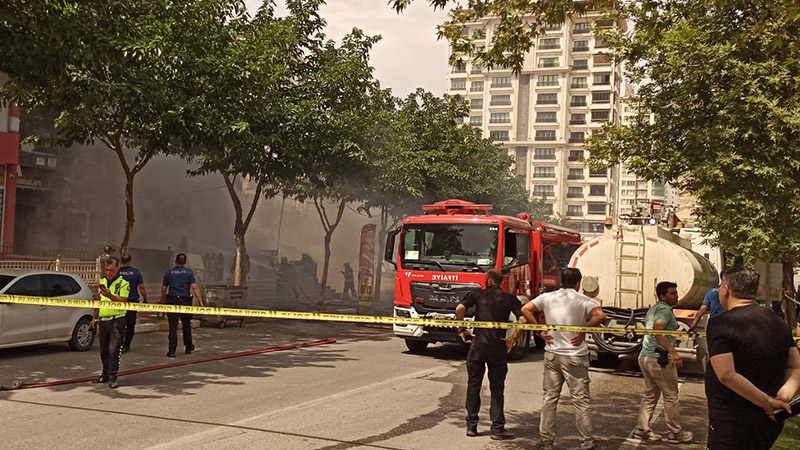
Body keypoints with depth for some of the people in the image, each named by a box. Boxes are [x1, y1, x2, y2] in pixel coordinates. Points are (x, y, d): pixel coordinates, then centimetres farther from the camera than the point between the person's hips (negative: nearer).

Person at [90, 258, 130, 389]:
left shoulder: (123, 284, -5)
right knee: (104, 350, 13)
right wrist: (94, 317, 21)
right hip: (103, 320, 6)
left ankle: (112, 377, -9)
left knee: (114, 350, -11)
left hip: (117, 320, -6)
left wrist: (110, 295, -32)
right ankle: (105, 374, 25)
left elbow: (122, 301, -18)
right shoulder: (102, 281, 14)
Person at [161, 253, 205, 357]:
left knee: (173, 326, -1)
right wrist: (200, 301, -11)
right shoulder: (189, 272, -1)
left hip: (172, 302, 1)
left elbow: (163, 289, 9)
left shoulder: (168, 273, 5)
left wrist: (163, 301, 24)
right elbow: (194, 287, -10)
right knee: (186, 325, 15)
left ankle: (172, 350, -7)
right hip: (185, 301, 0)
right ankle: (189, 347, 28)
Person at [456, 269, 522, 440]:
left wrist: (462, 330, -2)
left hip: (477, 347, 0)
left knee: (473, 386, 11)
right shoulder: (509, 299, 4)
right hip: (498, 349, 0)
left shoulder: (478, 295, 3)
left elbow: (460, 308, -12)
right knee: (497, 389, 9)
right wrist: (513, 339, -1)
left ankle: (471, 425, 15)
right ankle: (497, 428, 8)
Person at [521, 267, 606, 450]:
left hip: (552, 354, 3)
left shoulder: (547, 297, 2)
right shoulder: (583, 300, -9)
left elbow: (526, 309, -2)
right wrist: (583, 331, -13)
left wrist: (540, 331, 0)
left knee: (550, 397, 12)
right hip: (575, 357, -3)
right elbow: (600, 315, -24)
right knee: (581, 400, 6)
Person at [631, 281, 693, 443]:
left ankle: (642, 429, 15)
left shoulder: (653, 308, 16)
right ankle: (675, 433, 8)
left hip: (645, 356, 10)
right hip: (659, 358, -10)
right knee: (671, 397, 1)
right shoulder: (665, 309, -13)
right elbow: (657, 330, -28)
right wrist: (672, 351, -36)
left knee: (650, 394, 15)